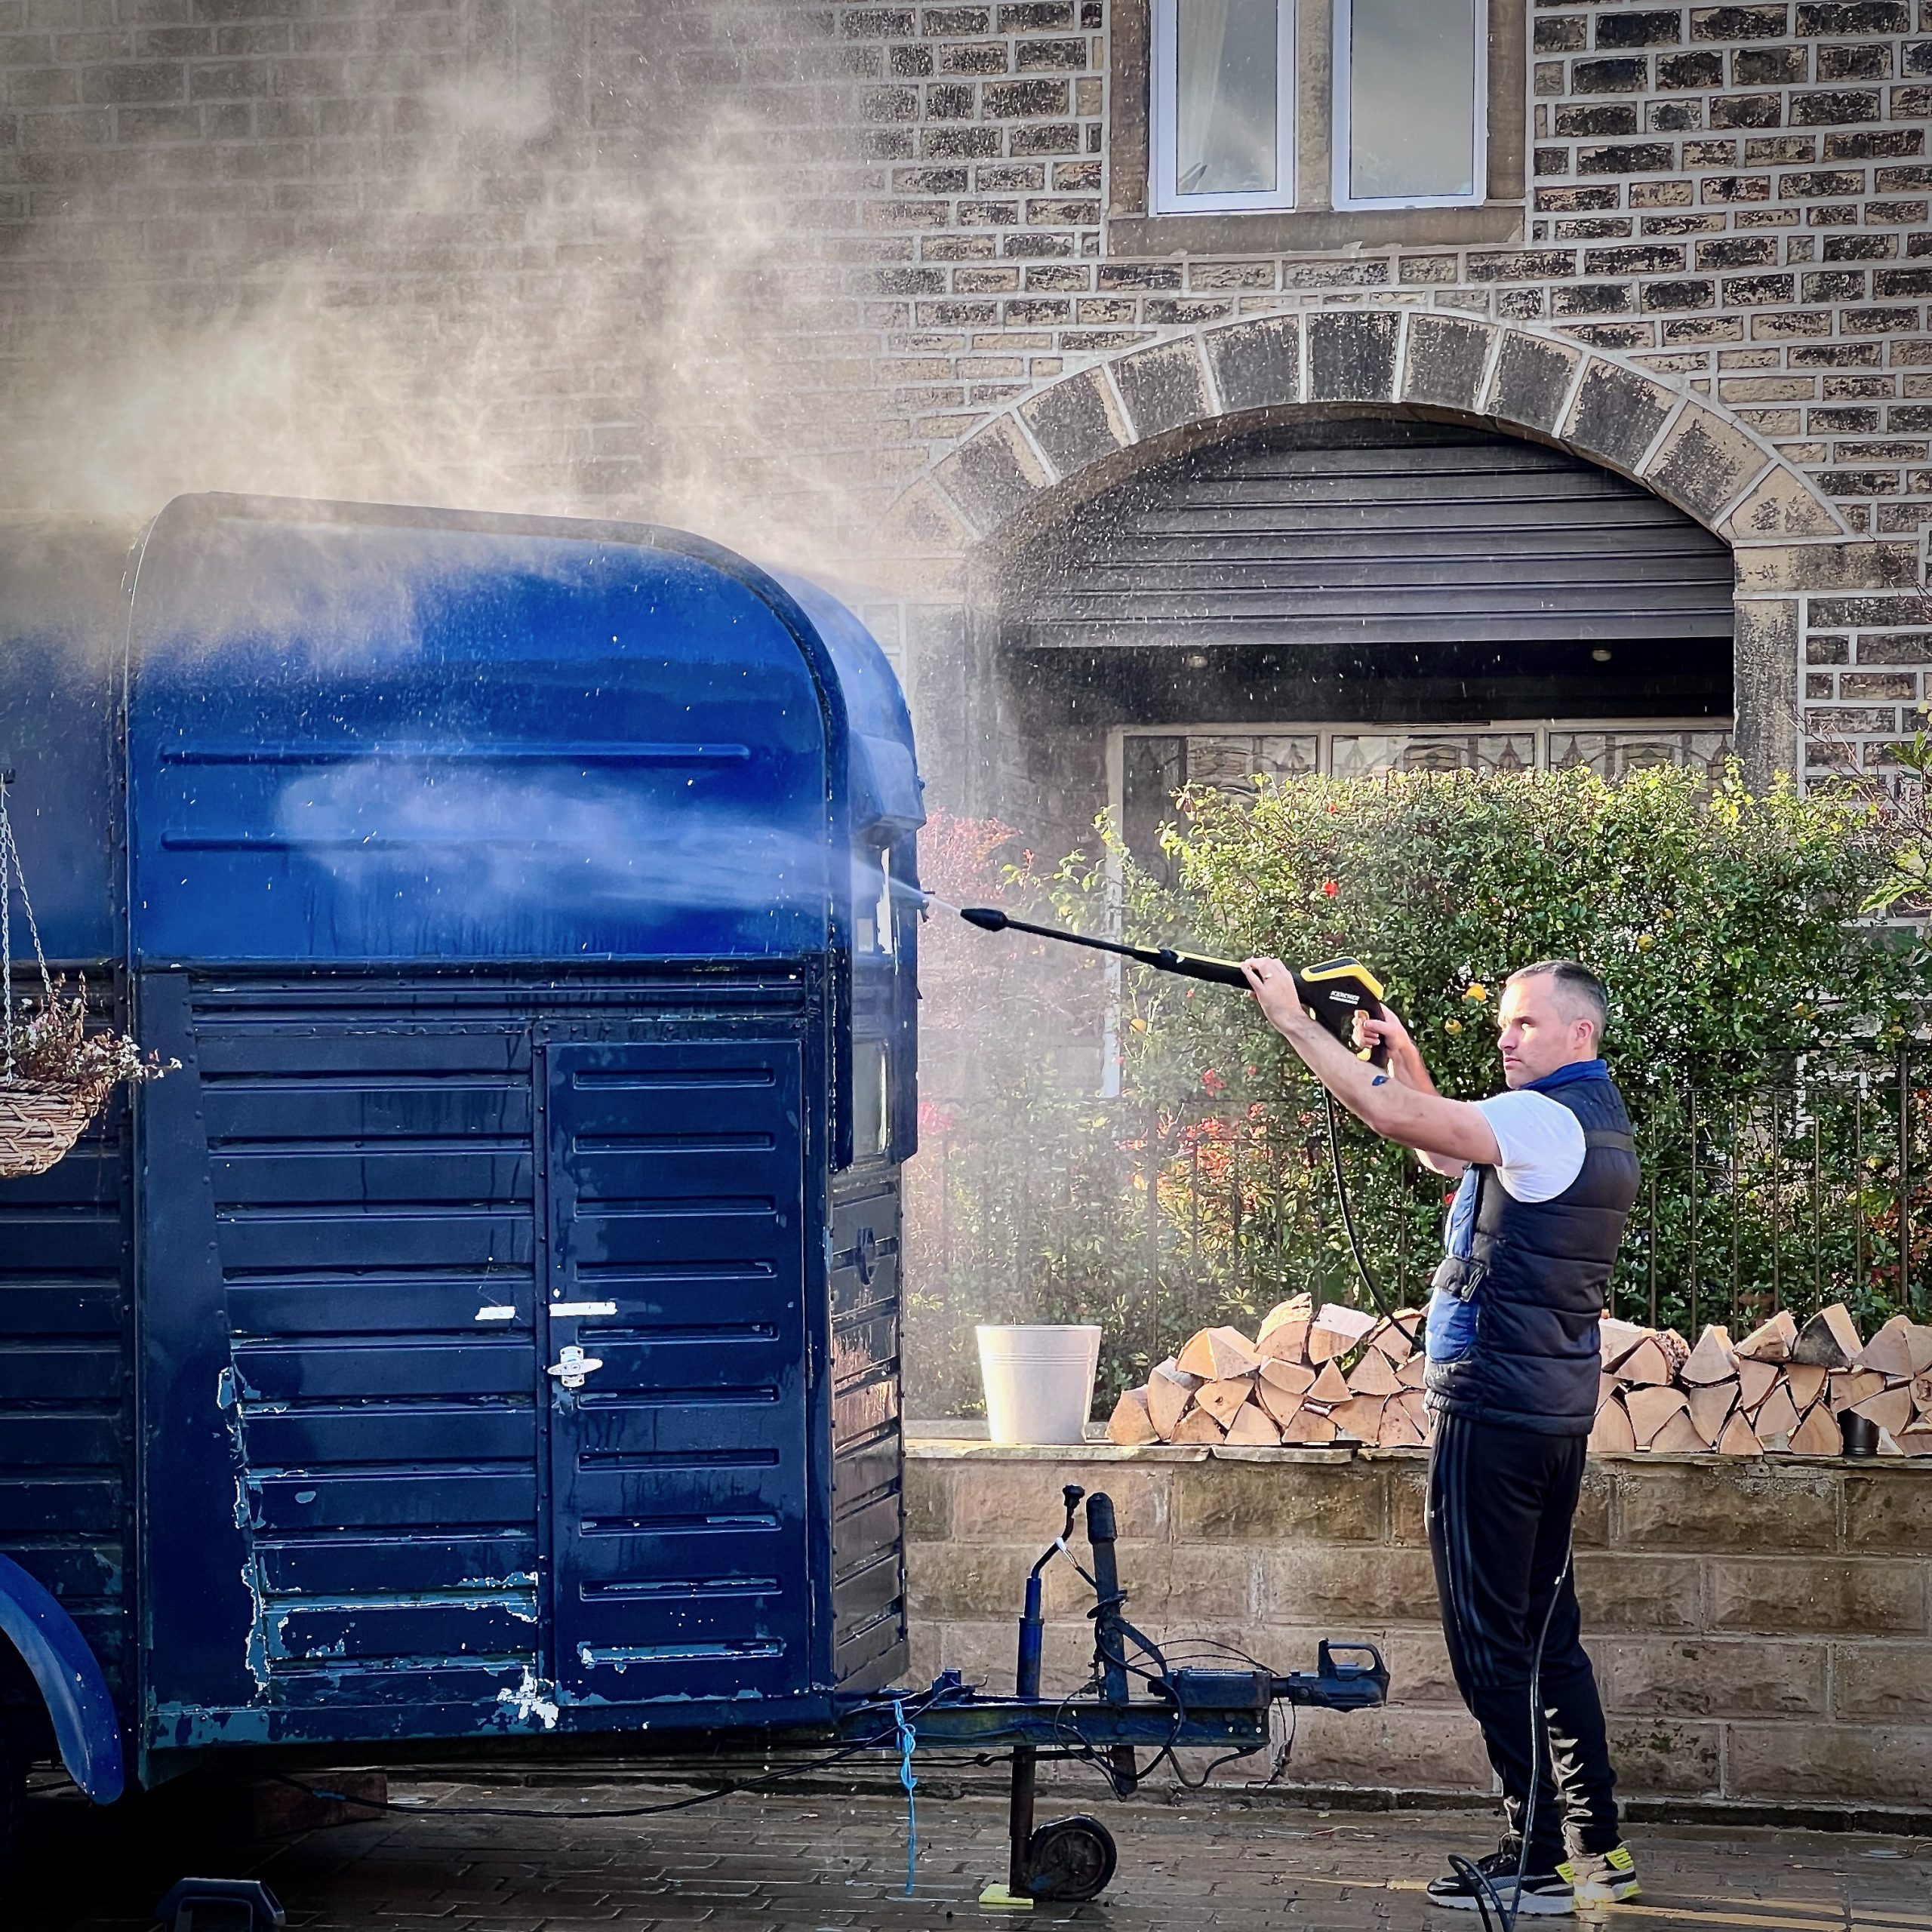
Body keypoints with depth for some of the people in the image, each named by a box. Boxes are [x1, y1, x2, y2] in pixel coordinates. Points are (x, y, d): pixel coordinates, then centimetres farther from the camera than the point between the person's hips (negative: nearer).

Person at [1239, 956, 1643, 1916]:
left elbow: (1399, 1119, -25)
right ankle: (1597, 1845, 16)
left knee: (1490, 1638, -7)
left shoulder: (1551, 1118, -15)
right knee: (1546, 1629, 14)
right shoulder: (1594, 1118, 16)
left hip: (1494, 1407, -10)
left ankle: (1541, 1856, -6)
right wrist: (1402, 1056, 10)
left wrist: (1296, 1021, -20)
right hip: (1556, 1411, 10)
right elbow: (1443, 1151, 24)